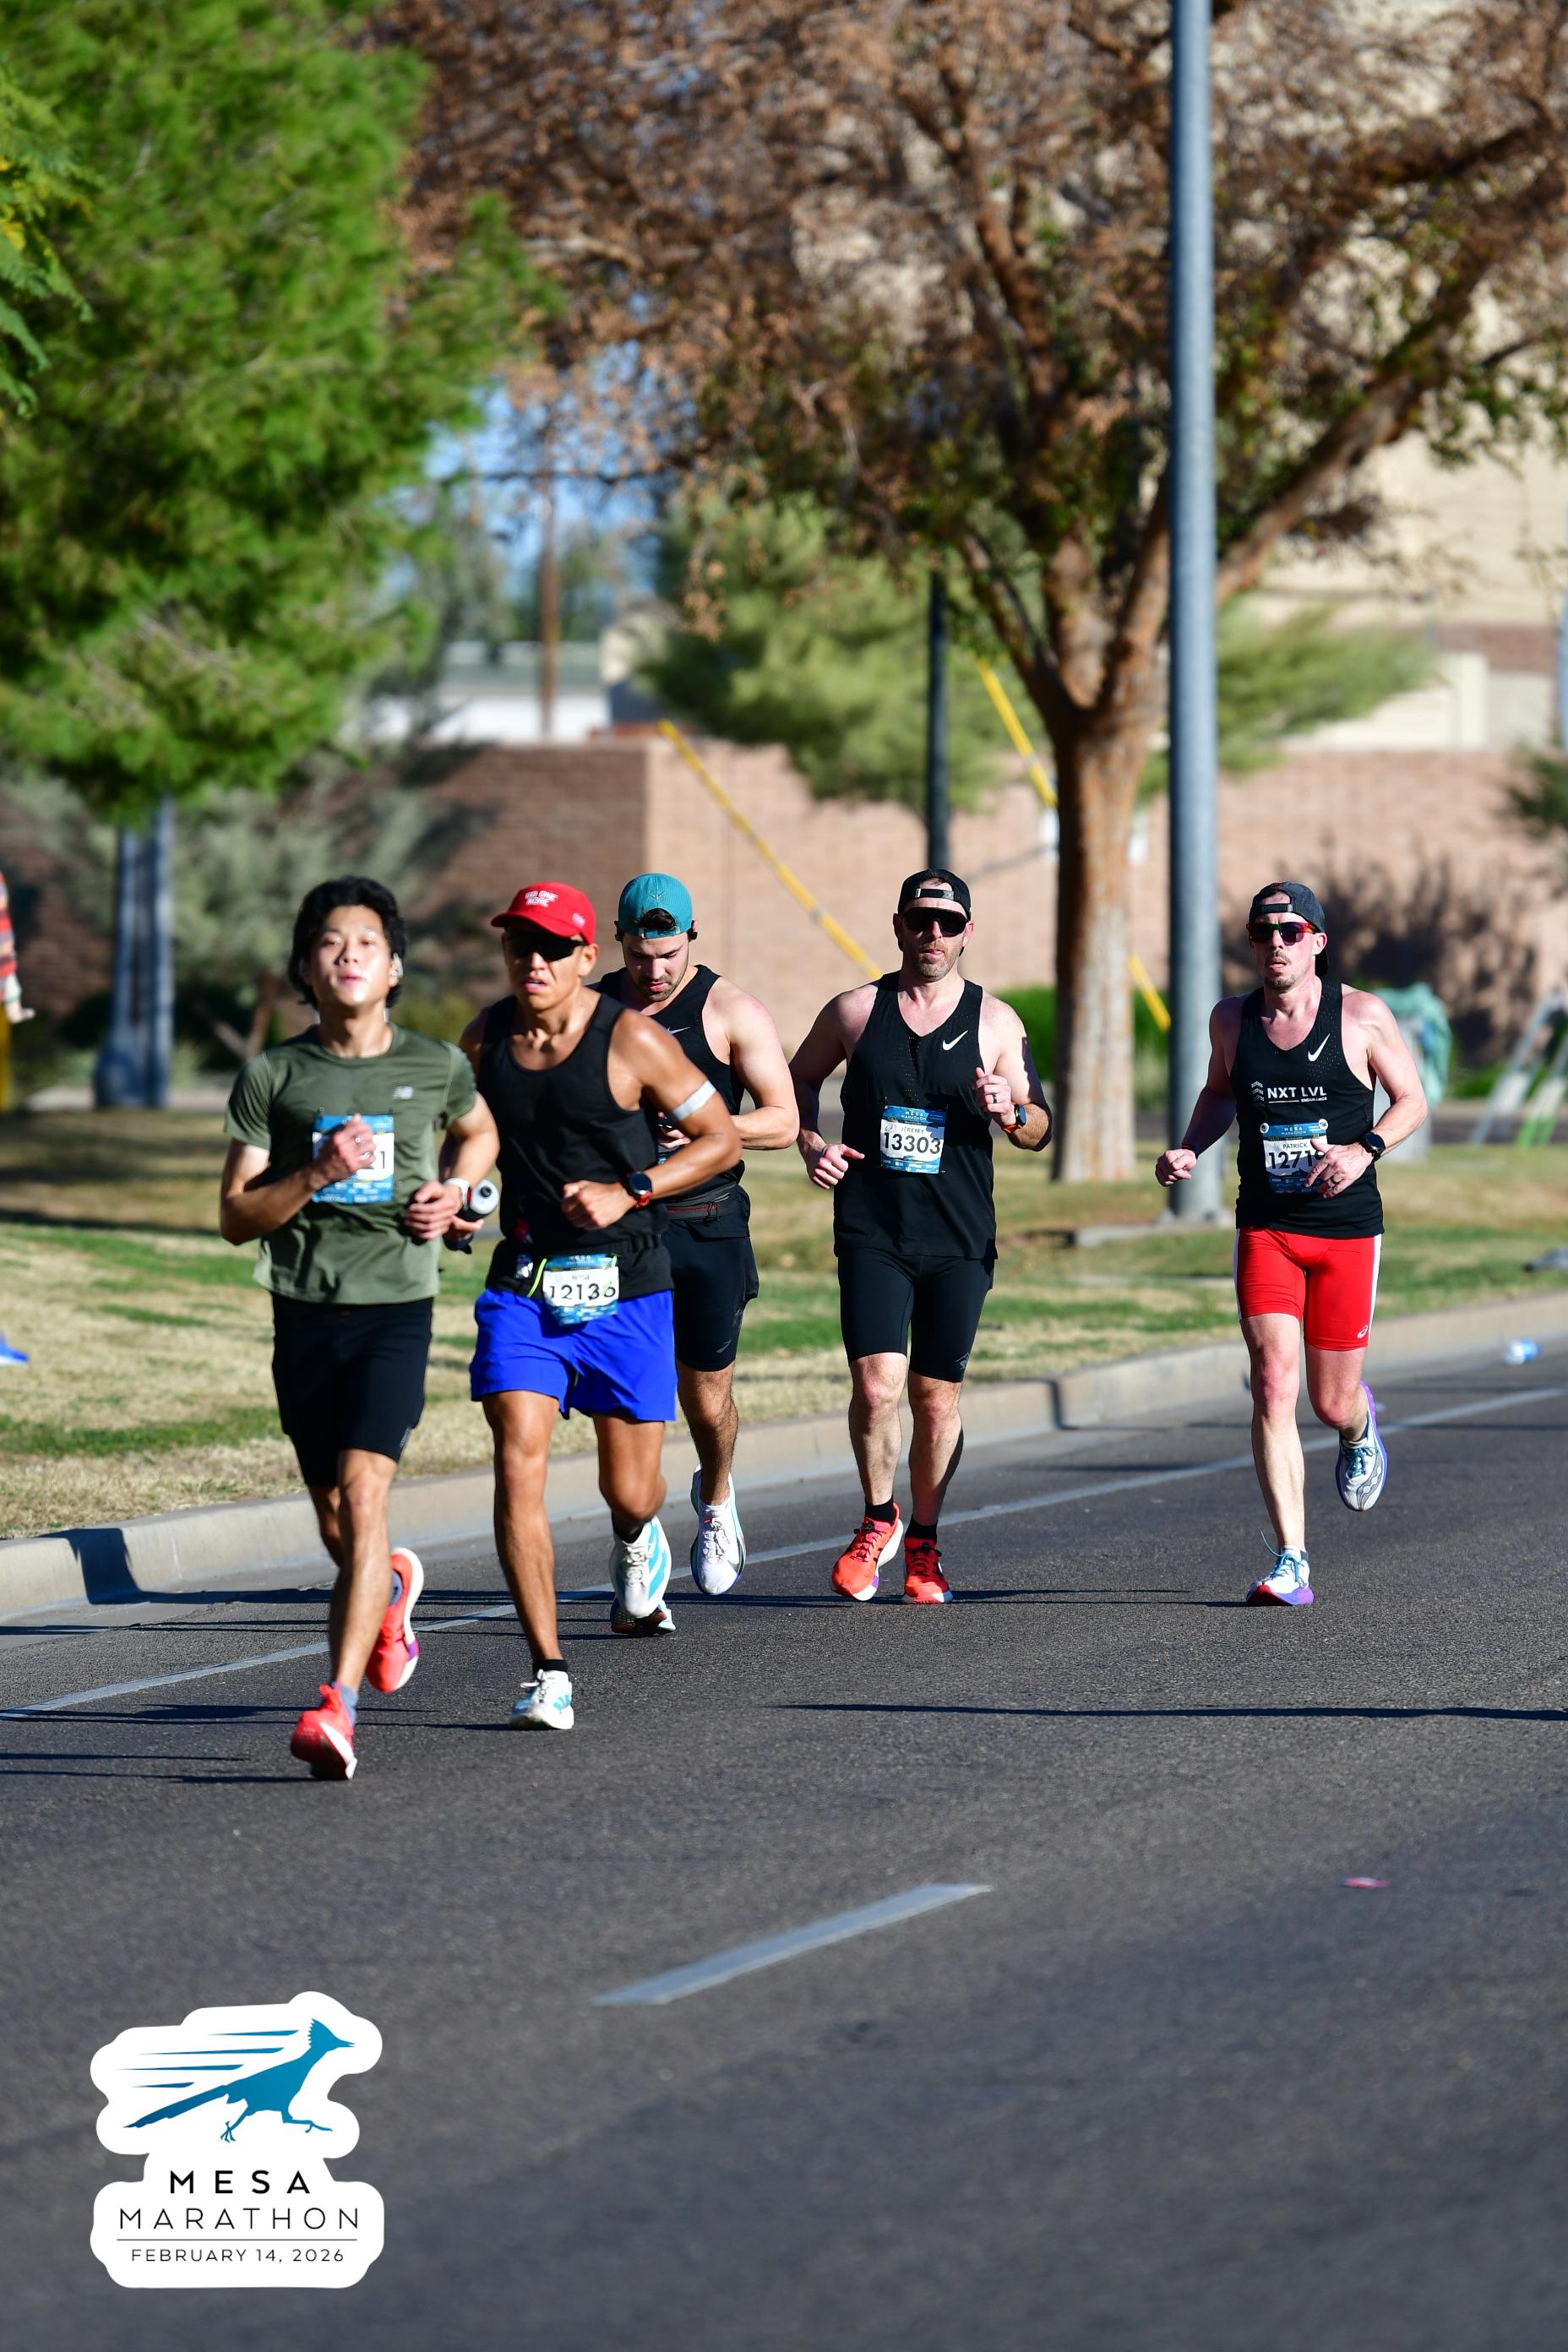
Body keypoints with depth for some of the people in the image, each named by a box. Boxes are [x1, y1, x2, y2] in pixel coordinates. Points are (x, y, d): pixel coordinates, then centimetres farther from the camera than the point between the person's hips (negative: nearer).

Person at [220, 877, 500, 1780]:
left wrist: (455, 1193, 6)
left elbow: (480, 1131, 27)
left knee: (362, 1496, -19)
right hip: (305, 1312, 2)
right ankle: (392, 1590, 49)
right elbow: (236, 1217, 1)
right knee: (337, 1527, 12)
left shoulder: (437, 1065, 4)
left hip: (396, 1308, -2)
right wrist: (315, 1175, -16)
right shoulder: (272, 1077, 2)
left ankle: (338, 1707, -25)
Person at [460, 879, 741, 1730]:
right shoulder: (485, 1039, 2)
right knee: (519, 1466, -15)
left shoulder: (632, 1042, -10)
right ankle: (548, 1675, -12)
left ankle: (637, 1538, 47)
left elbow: (722, 1139, -2)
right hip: (522, 1284, 2)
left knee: (628, 1491, 6)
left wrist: (630, 1193, -14)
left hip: (624, 1286, -2)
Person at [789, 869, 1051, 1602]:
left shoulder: (994, 1022, 4)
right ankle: (878, 1520, 11)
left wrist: (1010, 1112, -14)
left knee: (937, 1399, 5)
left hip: (959, 1240, 1)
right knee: (877, 1386, -14)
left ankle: (923, 1543, 24)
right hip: (871, 1233, -1)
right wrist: (811, 1144, 3)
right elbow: (800, 1079, 20)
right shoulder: (855, 1011, 4)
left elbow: (1041, 1130, 8)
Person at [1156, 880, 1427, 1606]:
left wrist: (1364, 1149, -15)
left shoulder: (1362, 1016, -5)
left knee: (1331, 1402, 6)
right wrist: (1188, 1150, 4)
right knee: (1273, 1387, -14)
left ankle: (1359, 1426, 48)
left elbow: (1412, 1100, 3)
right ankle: (1291, 1566, -14)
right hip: (1265, 1228, 1)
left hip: (1347, 1228, -1)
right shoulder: (1231, 1020, 4)